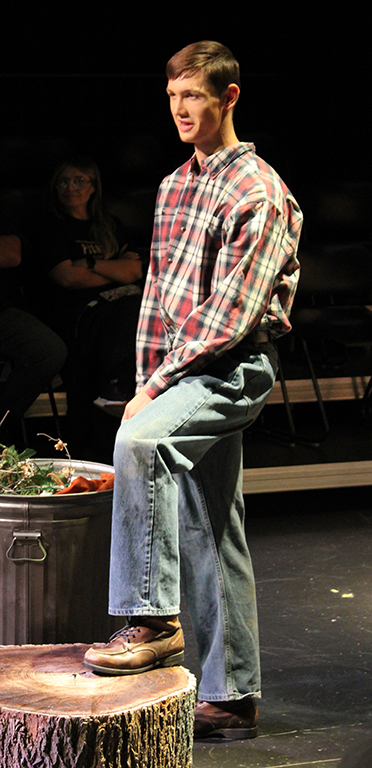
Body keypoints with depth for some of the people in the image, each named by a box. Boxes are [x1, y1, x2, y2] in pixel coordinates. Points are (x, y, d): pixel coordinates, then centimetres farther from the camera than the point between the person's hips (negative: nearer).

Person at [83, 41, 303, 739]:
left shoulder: (259, 192, -10)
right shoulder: (174, 187, 16)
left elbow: (233, 312, -17)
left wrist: (157, 388, -17)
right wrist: (147, 381, 11)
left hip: (234, 368, -8)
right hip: (184, 373, 8)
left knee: (138, 440, -33)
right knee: (208, 534, 8)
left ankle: (153, 623, -29)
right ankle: (230, 697, 14)